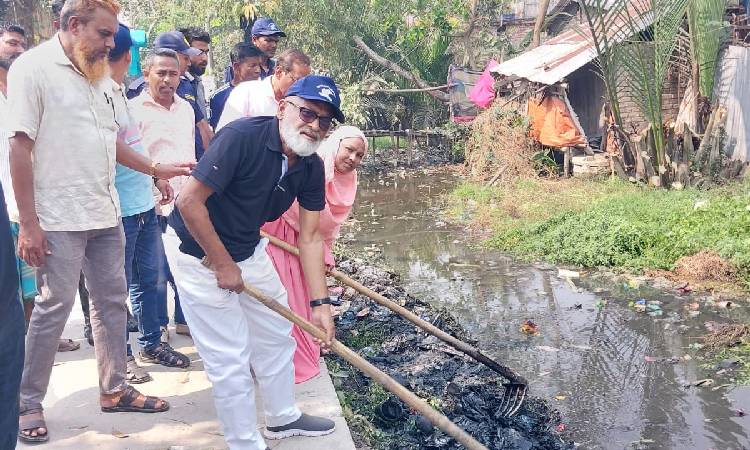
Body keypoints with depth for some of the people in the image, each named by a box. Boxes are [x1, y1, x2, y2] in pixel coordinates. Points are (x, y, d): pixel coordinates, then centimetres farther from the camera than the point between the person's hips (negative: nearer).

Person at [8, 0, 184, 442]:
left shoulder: (100, 76, 12)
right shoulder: (33, 68, -10)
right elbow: (20, 147, -14)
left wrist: (157, 169, 19)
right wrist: (28, 224, -16)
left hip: (106, 214, 7)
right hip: (59, 219, -7)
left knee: (112, 301, 13)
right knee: (53, 309, 1)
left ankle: (114, 388, 26)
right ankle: (28, 404, 17)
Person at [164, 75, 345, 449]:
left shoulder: (311, 168, -7)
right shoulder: (242, 137, -29)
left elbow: (310, 238, -5)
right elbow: (189, 201, -28)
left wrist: (321, 303, -12)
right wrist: (223, 264, -20)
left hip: (249, 249, 8)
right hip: (198, 250, -7)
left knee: (277, 334, 18)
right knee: (231, 357, -3)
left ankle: (282, 418, 39)